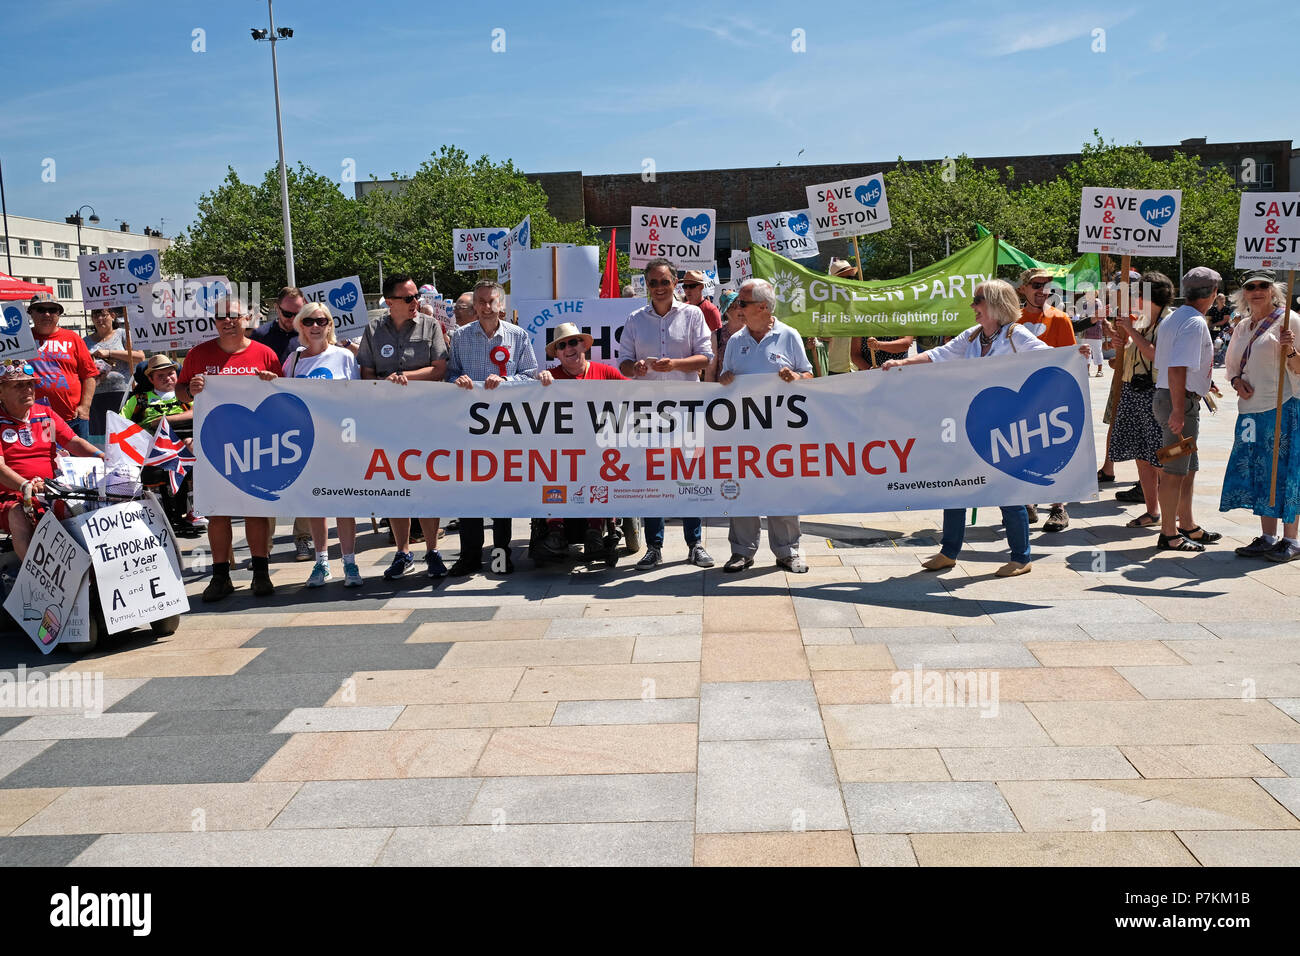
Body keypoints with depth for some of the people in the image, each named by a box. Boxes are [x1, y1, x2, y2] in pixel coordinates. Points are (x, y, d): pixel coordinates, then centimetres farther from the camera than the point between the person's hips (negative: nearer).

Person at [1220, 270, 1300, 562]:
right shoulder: (1242, 328, 15)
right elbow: (1233, 365, 25)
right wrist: (1236, 381, 4)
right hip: (1251, 409, 6)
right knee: (1258, 471, 8)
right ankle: (1267, 537, 16)